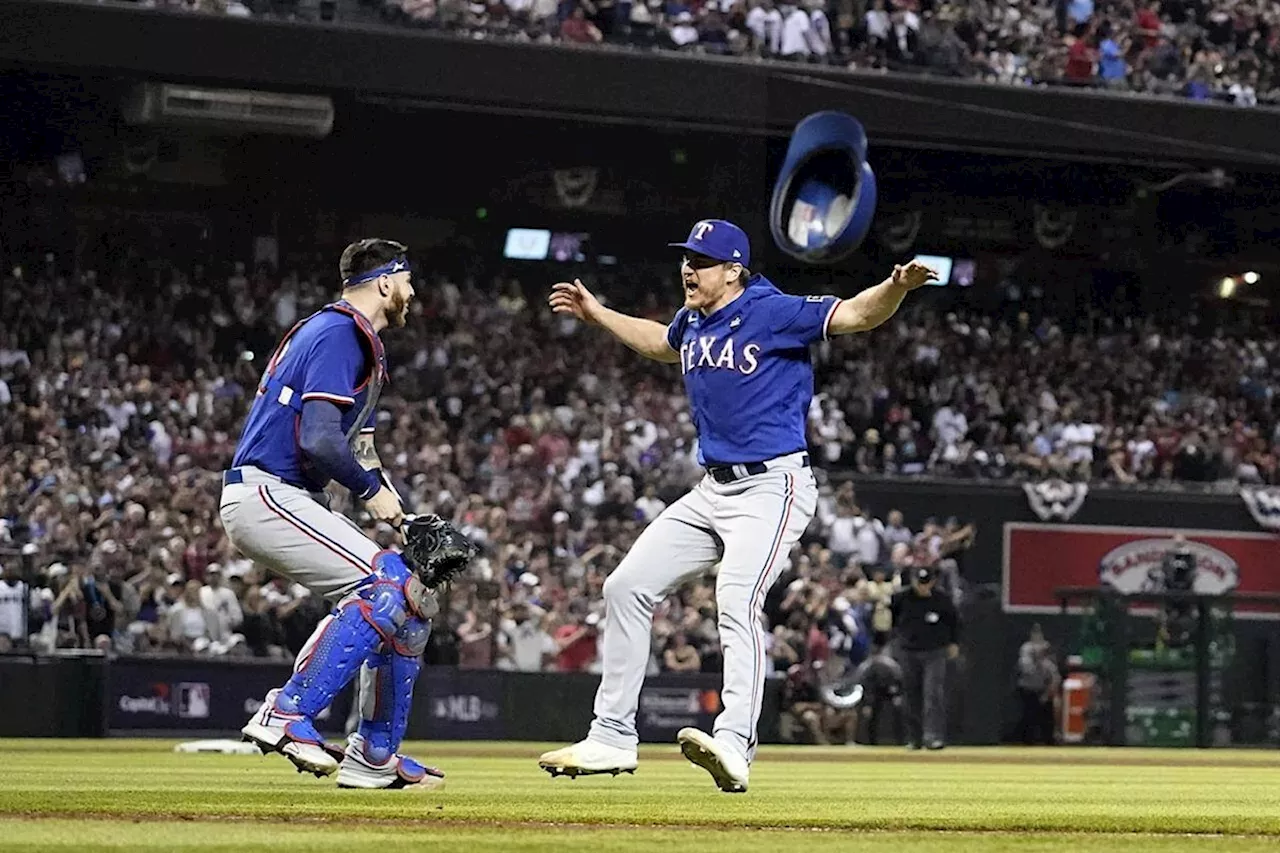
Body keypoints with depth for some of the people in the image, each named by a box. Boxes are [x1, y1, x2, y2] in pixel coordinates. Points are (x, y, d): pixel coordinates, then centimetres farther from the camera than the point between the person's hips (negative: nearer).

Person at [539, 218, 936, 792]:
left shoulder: (773, 313, -11)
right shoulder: (692, 322, 11)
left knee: (737, 601, -29)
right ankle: (612, 740, 16)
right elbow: (661, 344, 36)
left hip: (772, 488, -9)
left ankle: (734, 748, -42)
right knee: (626, 588, 8)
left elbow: (857, 314, -20)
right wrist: (598, 315, 40)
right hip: (712, 490, 9)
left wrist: (897, 288, -39)